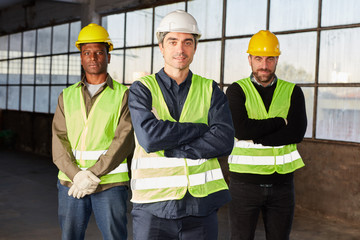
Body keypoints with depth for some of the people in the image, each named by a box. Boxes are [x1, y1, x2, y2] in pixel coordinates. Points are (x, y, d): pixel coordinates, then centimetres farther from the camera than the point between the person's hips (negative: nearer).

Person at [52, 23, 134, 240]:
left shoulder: (124, 95, 1)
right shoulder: (67, 96, 10)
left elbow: (124, 140, -11)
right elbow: (59, 143, 0)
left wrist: (93, 174, -20)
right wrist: (76, 175, -16)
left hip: (110, 183, -3)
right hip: (71, 182, 3)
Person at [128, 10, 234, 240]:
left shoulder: (210, 90, 7)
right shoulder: (142, 89, 2)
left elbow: (224, 141, -8)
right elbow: (149, 137, -16)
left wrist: (170, 149, -14)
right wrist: (202, 127, -11)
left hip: (201, 203, 2)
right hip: (154, 204, -1)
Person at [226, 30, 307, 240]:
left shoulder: (292, 92, 5)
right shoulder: (237, 91, -1)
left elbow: (297, 133, -10)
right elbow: (240, 130, -17)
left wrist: (256, 137, -15)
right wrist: (280, 122, -11)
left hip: (282, 183, 2)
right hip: (245, 182, -2)